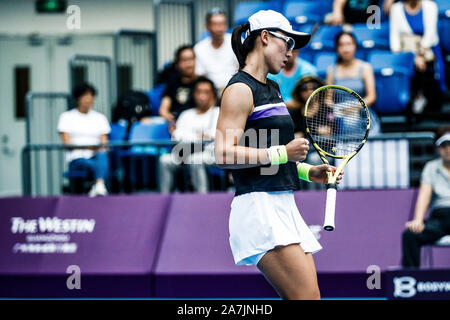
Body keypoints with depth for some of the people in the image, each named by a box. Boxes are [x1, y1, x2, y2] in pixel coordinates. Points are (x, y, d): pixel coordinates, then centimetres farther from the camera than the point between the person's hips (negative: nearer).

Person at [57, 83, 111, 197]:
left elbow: (104, 143, 12)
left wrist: (101, 148, -13)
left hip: (96, 156, 2)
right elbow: (67, 143, 0)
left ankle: (99, 184, -60)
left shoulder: (100, 118, 21)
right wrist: (86, 147, -17)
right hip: (77, 159, -2)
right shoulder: (67, 117, 12)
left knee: (102, 155, -38)